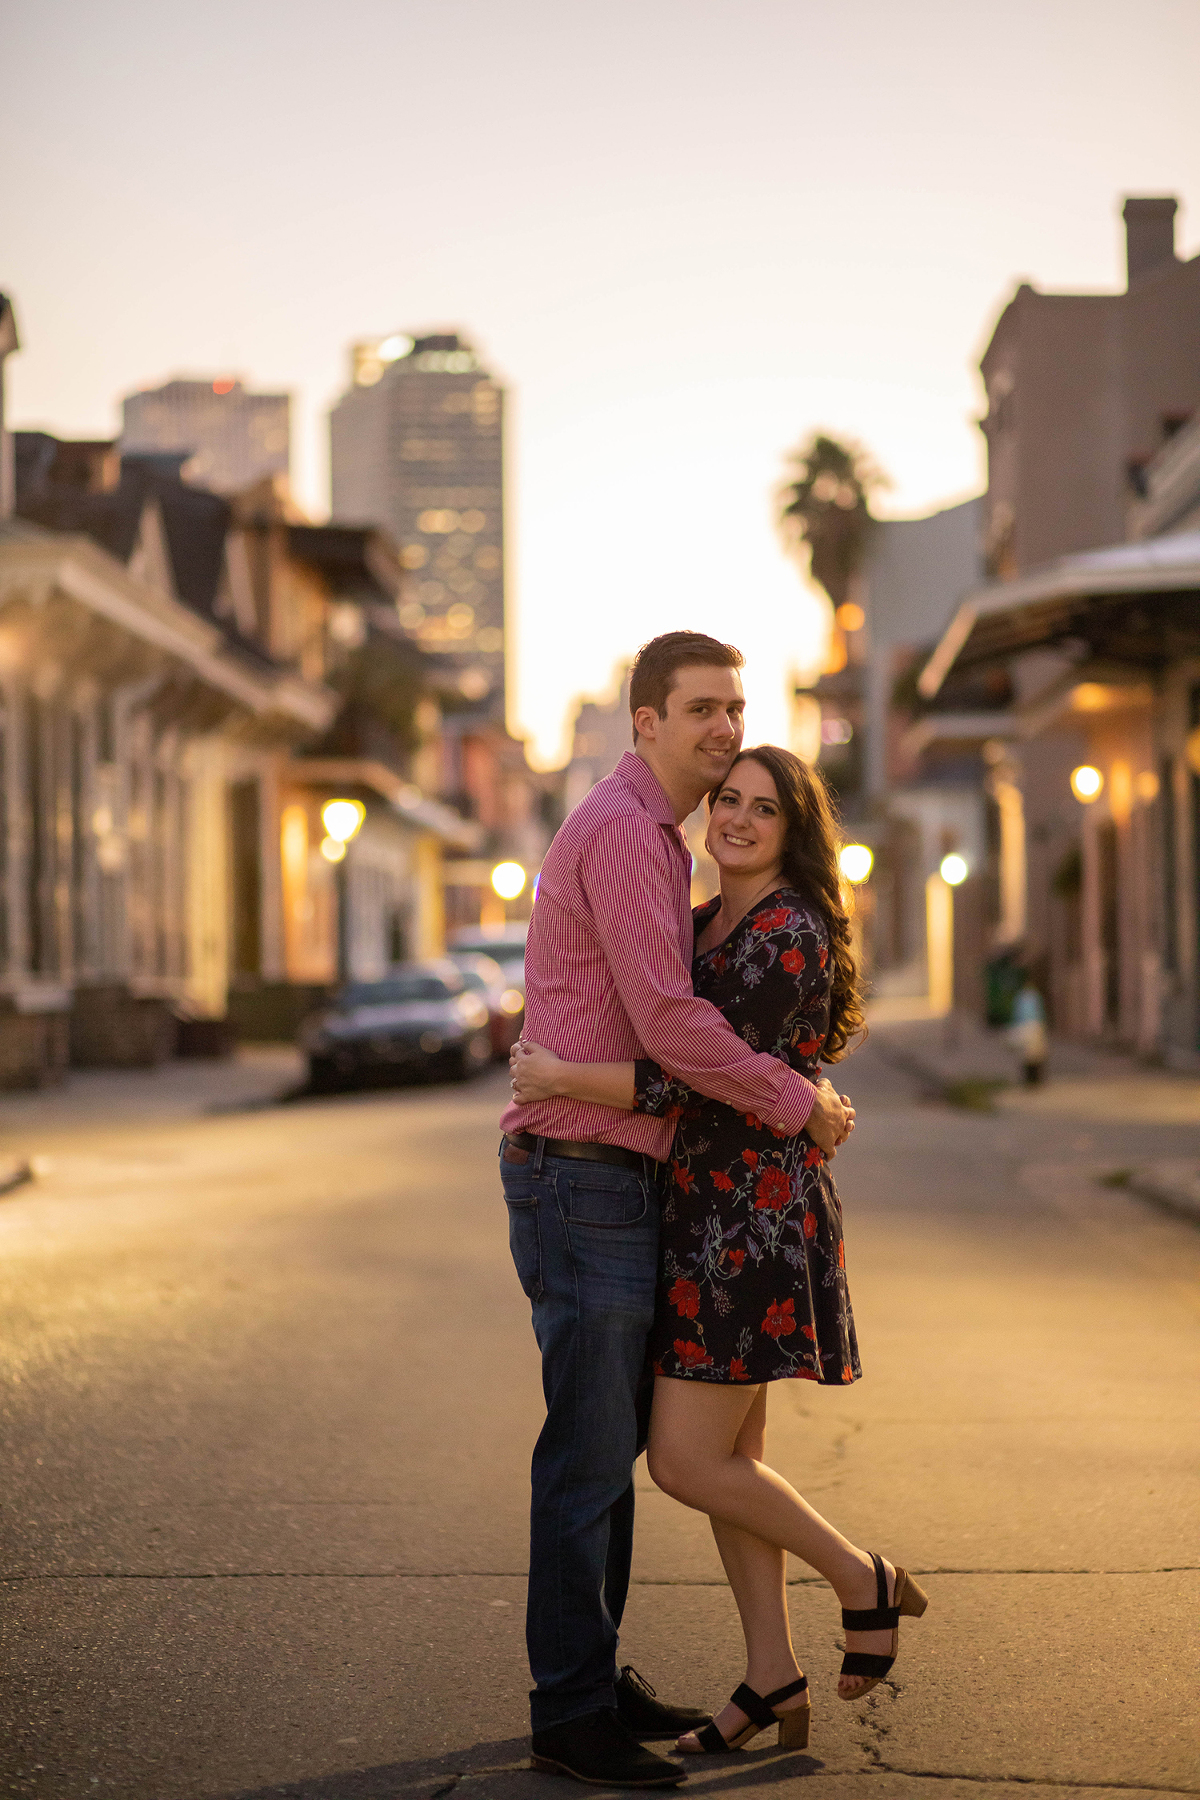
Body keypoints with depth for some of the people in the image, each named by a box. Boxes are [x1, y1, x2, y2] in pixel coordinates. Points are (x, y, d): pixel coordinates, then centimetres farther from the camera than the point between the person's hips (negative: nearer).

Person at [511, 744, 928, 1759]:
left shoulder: (790, 932, -14)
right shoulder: (705, 924, 13)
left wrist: (564, 1079, -20)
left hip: (757, 1209, -9)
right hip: (705, 1207, 9)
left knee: (687, 1463, -8)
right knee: (729, 1453, 10)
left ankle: (866, 1584, 10)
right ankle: (774, 1683, 18)